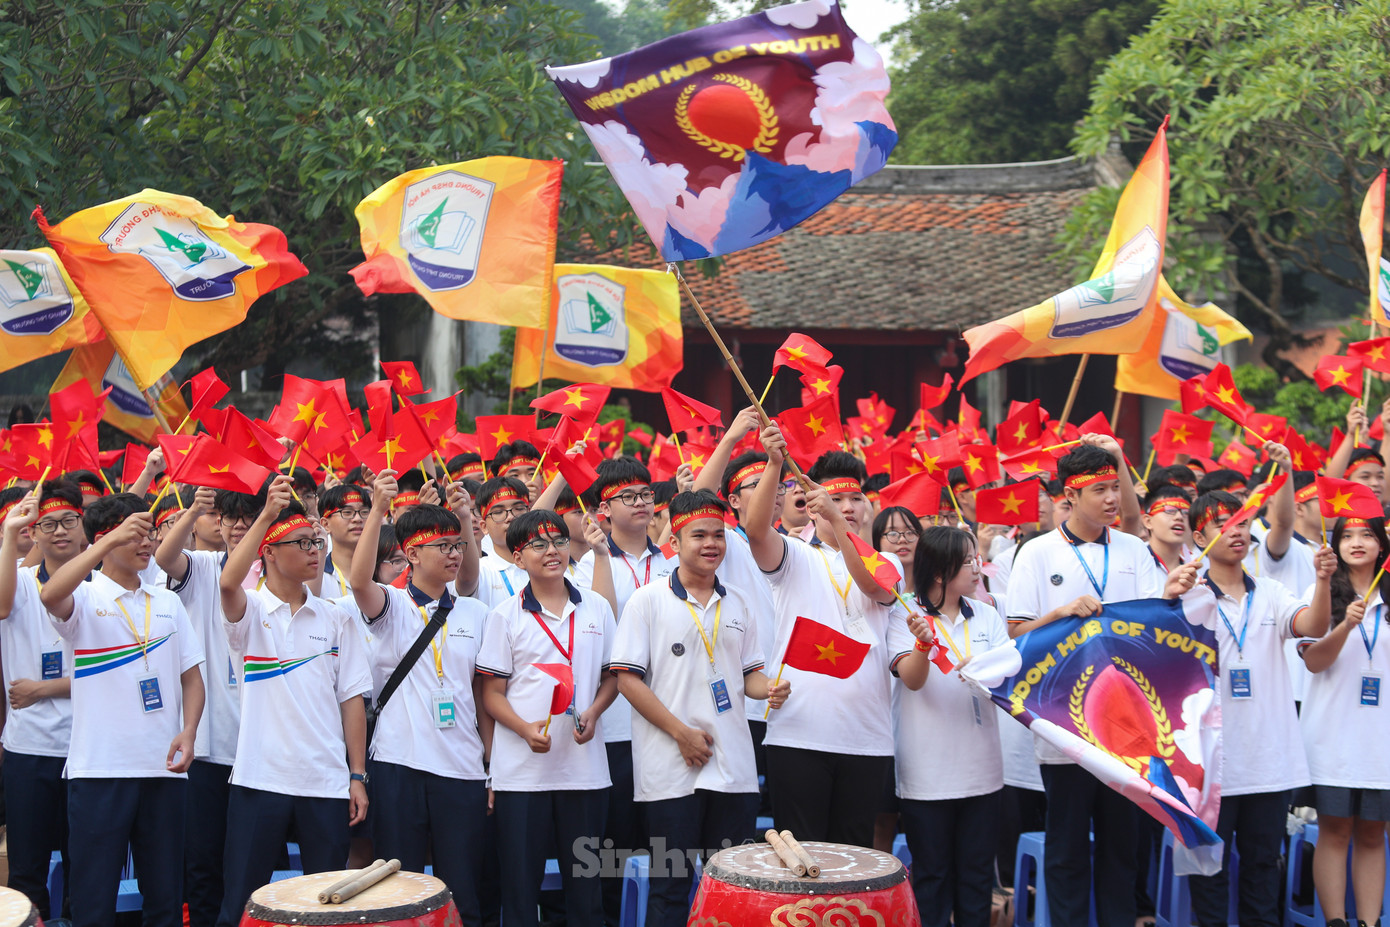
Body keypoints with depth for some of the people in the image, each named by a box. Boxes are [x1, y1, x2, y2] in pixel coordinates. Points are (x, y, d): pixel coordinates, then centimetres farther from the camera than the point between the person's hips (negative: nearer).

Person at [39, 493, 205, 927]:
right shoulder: (86, 599, -1)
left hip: (163, 767, 4)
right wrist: (115, 539, -28)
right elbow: (50, 595, -25)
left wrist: (187, 732, -4)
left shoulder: (167, 602, 14)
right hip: (99, 770, -4)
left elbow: (191, 678, 14)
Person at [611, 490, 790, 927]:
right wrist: (681, 732, -12)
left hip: (734, 769, 4)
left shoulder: (740, 603, 12)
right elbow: (628, 679, -5)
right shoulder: (648, 601, -2)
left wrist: (769, 690, -6)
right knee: (670, 886, 1)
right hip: (670, 771, -4)